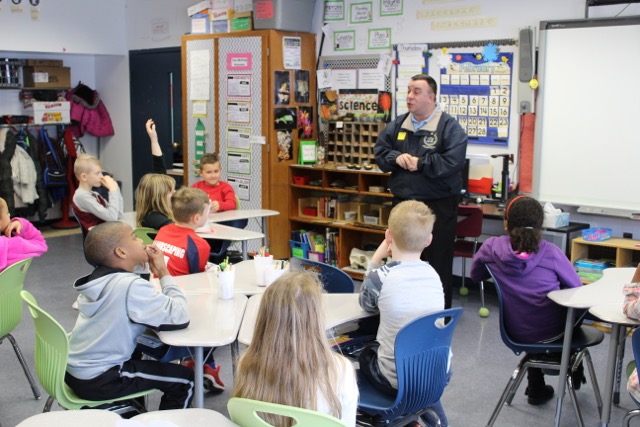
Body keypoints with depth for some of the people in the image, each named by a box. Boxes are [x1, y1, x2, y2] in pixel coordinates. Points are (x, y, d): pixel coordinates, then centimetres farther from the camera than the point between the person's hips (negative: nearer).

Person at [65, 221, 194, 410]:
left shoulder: (100, 278, 3)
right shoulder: (131, 286, -24)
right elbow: (180, 316, -24)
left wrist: (157, 273, 3)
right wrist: (163, 272, -13)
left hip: (75, 370, 9)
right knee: (184, 380, 5)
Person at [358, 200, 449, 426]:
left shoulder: (381, 276, -17)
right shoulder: (432, 274, -3)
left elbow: (367, 304, 4)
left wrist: (376, 258, 3)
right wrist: (390, 261, 8)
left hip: (397, 380, -4)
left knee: (366, 354, 28)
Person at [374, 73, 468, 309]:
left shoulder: (449, 126, -8)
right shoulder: (398, 124, 10)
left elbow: (454, 160, -20)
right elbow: (379, 151, 10)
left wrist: (419, 163, -17)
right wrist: (396, 157, -11)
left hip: (438, 206, -5)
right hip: (403, 203, 6)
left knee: (437, 263, 2)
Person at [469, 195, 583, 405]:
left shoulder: (491, 247, -13)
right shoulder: (550, 252, -17)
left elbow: (475, 275, 7)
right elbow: (577, 289, -3)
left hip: (516, 331, 2)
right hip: (552, 331, -1)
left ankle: (536, 387, 39)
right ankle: (573, 371, 44)